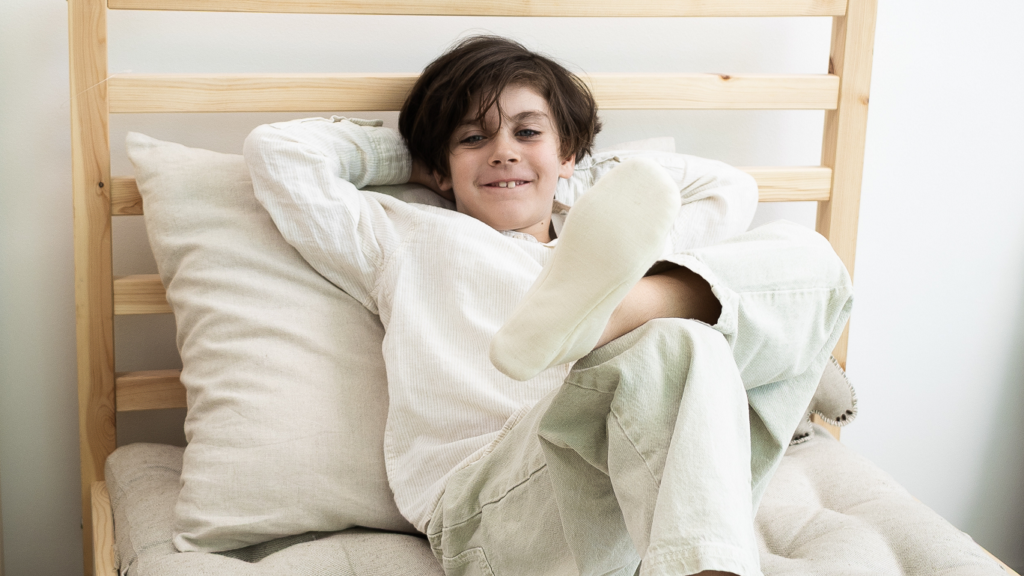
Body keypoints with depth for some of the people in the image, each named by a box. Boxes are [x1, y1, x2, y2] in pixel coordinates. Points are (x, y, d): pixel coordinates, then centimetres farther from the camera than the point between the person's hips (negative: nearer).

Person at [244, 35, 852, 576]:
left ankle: (604, 307, -36)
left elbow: (731, 190, 41)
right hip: (488, 510, -3)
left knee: (808, 255, -12)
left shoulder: (617, 242, 34)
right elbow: (277, 152, 23)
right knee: (679, 351, -34)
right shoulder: (410, 239, 26)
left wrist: (601, 170, 39)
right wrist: (413, 155, 34)